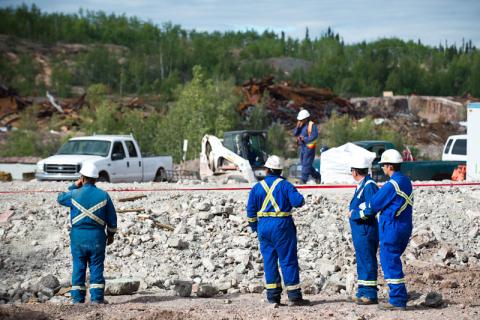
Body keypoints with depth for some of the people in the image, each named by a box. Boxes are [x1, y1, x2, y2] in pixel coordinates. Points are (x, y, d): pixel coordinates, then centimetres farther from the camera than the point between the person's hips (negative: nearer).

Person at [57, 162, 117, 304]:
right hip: (97, 236, 0)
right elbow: (112, 218, 4)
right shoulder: (103, 195, -2)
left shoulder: (74, 194, -6)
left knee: (79, 267, 6)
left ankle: (77, 298, 7)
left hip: (78, 236, 0)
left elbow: (60, 198, 16)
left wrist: (74, 186, 17)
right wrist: (111, 234, 17)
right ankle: (96, 297, 3)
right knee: (96, 267, 5)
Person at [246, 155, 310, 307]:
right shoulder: (285, 185, -5)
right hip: (282, 226, -4)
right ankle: (294, 296, -1)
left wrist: (255, 228, 18)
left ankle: (273, 296, 8)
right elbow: (298, 201, -15)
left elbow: (251, 210, 7)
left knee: (269, 260, 9)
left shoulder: (257, 187, 6)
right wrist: (299, 198, 9)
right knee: (288, 260, 0)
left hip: (263, 226, 4)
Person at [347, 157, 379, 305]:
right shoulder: (361, 186, 16)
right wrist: (353, 212, 8)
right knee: (362, 262, 15)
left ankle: (370, 294, -6)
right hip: (359, 230, 11)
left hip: (366, 230, -11)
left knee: (367, 262, -8)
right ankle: (363, 293, 22)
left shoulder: (369, 185, -15)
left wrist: (354, 213, -14)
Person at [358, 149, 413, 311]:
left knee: (390, 263, -4)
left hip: (392, 229, -9)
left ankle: (397, 300, -4)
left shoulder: (392, 185, -17)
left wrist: (360, 213, 10)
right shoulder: (406, 181, 11)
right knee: (393, 262, 17)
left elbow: (374, 204, -9)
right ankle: (399, 297, 18)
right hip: (405, 228, 9)